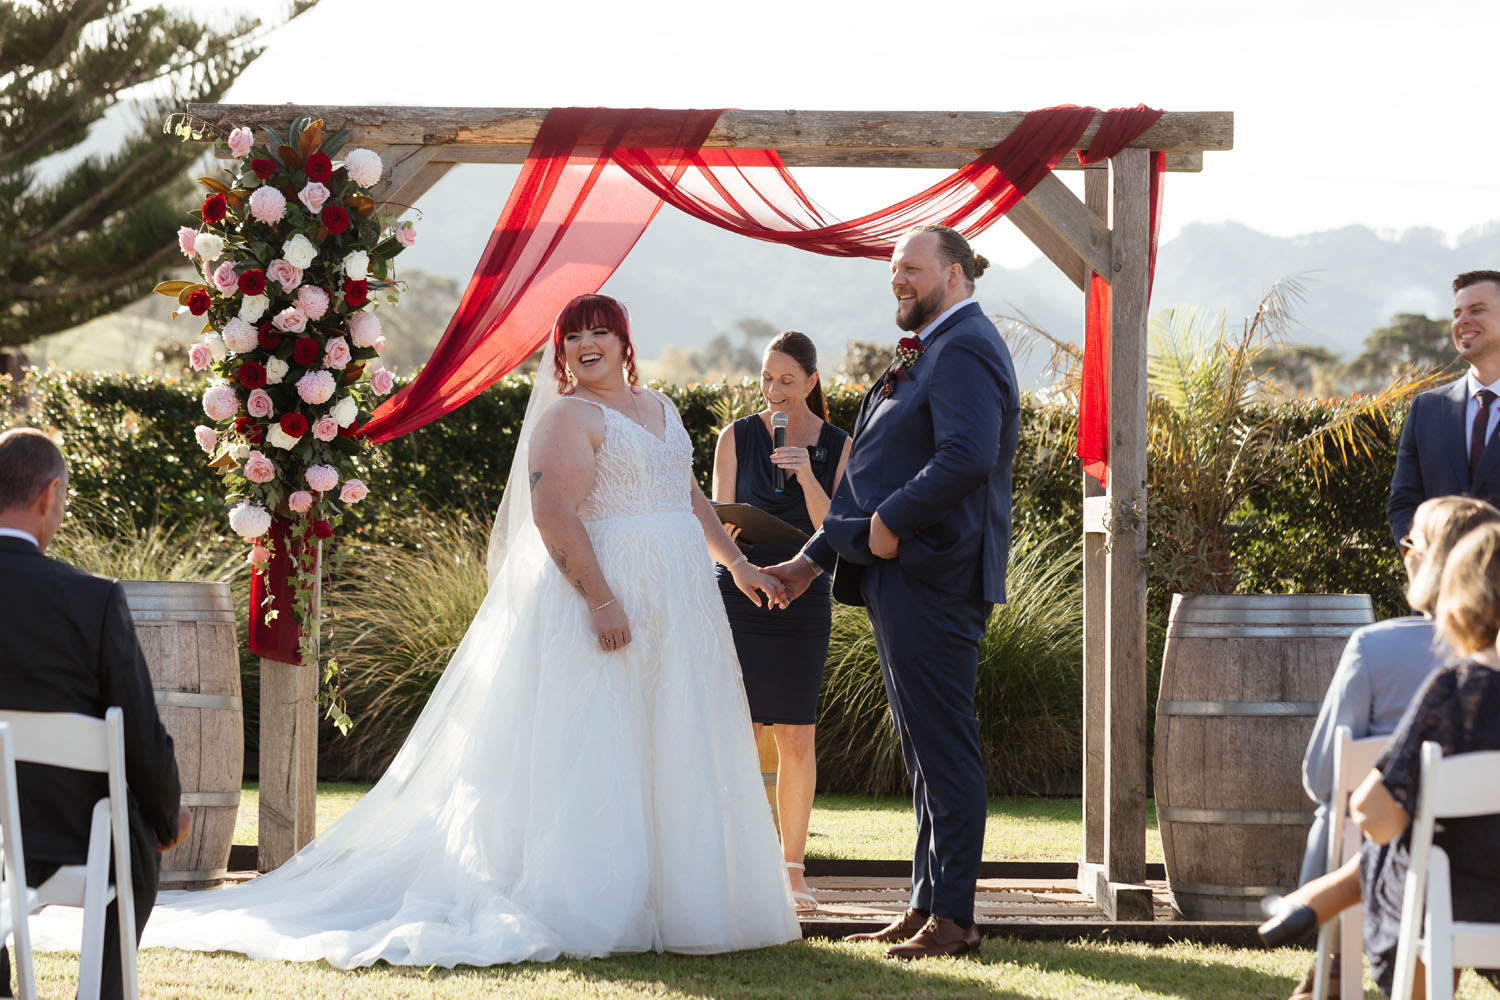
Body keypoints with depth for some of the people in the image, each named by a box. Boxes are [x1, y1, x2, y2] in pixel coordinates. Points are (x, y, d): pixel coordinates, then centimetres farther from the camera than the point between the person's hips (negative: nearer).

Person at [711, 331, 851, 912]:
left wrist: (807, 478, -17)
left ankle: (792, 870, 9)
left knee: (796, 738, 0)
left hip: (802, 599, 1)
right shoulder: (738, 437, 2)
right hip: (739, 595, -1)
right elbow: (716, 530, 3)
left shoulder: (837, 447, 4)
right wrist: (726, 530, -20)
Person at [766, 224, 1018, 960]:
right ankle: (927, 908, 19)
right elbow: (878, 474, 24)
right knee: (925, 752, 13)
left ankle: (952, 919, -5)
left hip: (930, 582, -11)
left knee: (943, 748, -7)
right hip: (902, 578, 11)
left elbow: (967, 457, -27)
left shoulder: (963, 349, -12)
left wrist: (892, 521, -18)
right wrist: (816, 558, 22)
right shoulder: (930, 352, 21)